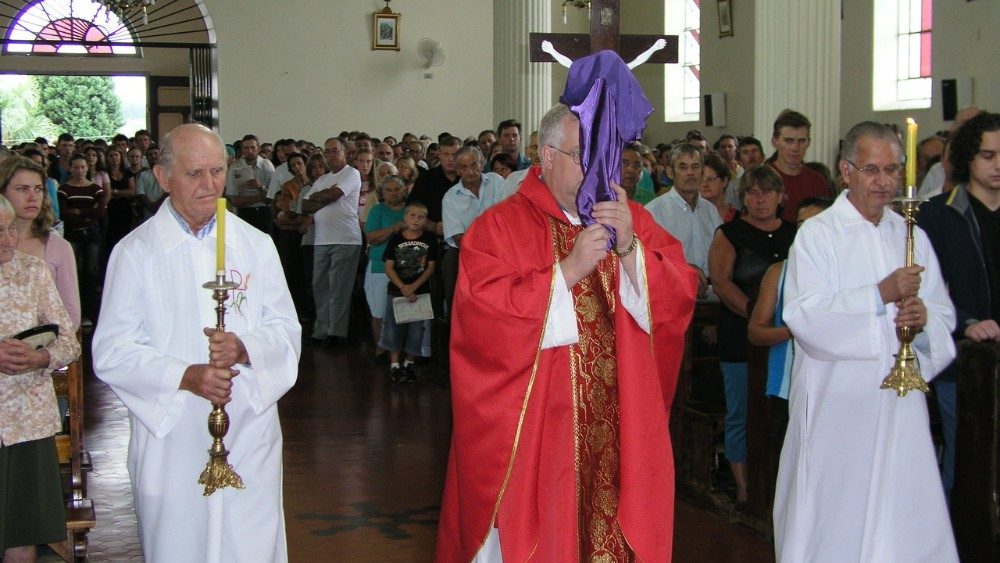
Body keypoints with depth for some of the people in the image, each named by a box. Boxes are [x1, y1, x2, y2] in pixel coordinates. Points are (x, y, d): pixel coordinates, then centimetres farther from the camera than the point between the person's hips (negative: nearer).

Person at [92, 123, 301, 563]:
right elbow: (111, 353, -5)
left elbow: (287, 330, 5)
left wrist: (246, 347, -17)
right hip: (170, 440, -2)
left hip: (249, 438, 2)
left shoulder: (256, 245, 7)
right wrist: (185, 376, -20)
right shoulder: (135, 253, -1)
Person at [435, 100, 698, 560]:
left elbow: (679, 300, -2)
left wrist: (629, 247, -16)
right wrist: (567, 270, -20)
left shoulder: (631, 220, 8)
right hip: (532, 428, -3)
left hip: (620, 427, 3)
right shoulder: (499, 227, -4)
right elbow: (484, 321, -16)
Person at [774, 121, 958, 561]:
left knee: (904, 517, 4)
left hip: (900, 406, 4)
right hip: (836, 405, -4)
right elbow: (803, 316, -16)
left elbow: (943, 314, 11)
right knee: (833, 521, 0)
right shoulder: (816, 235, -3)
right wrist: (881, 294, -21)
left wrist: (924, 319, -12)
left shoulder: (912, 237, 12)